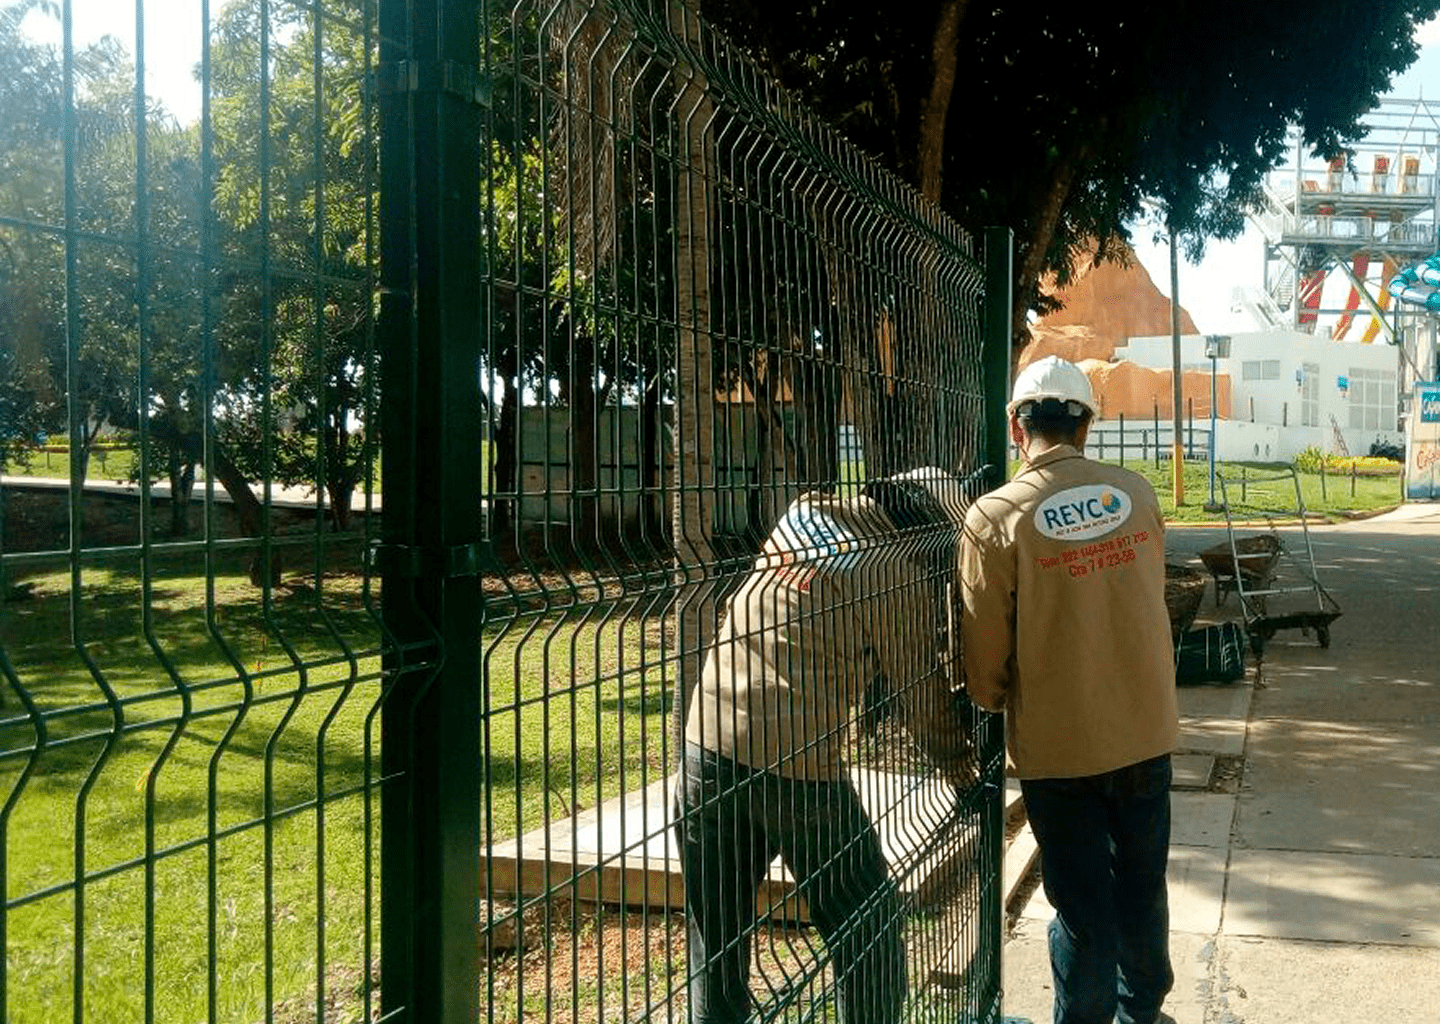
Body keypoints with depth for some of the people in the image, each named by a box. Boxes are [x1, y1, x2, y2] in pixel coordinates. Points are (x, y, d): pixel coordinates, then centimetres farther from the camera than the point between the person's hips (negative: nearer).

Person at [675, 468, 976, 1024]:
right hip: (799, 767, -5)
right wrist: (957, 759, 22)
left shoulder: (799, 514, 12)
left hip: (706, 749, 6)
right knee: (869, 932, 15)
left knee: (714, 944, 17)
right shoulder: (899, 573, -5)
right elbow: (921, 692, 5)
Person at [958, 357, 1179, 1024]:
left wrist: (991, 699, 10)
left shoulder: (994, 518, -16)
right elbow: (1149, 602, 8)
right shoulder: (1136, 494, -3)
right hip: (1146, 730, 4)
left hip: (1058, 745, -4)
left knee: (1082, 905, 10)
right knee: (1141, 887, 21)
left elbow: (985, 652, -11)